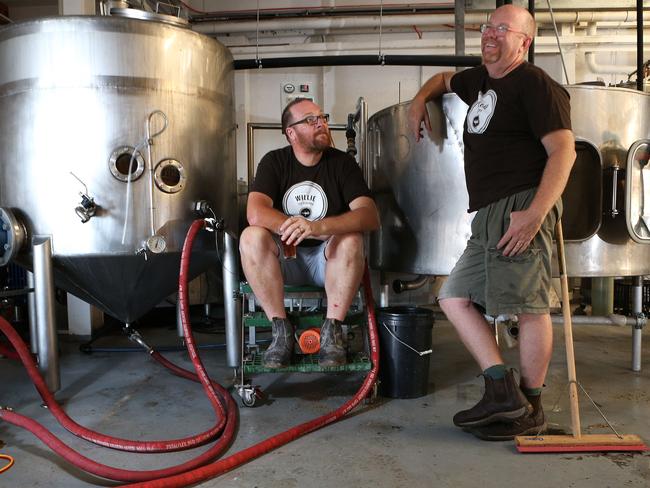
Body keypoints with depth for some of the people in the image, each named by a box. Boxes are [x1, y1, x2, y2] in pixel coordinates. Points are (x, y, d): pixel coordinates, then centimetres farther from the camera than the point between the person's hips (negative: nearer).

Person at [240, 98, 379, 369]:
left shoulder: (342, 163, -3)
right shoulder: (274, 162, -1)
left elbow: (370, 216, -19)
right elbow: (255, 214, -19)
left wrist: (319, 227, -36)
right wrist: (303, 230, -32)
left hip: (327, 260, 0)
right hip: (283, 260, 1)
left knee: (351, 239, -30)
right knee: (251, 237, -27)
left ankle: (332, 330, -20)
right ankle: (281, 330, -19)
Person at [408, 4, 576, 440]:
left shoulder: (534, 84, -4)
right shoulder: (478, 80, 22)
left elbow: (563, 150, -13)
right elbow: (445, 79, 45)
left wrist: (535, 213, -23)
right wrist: (420, 100, 24)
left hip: (522, 207, -9)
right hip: (489, 213, 10)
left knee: (529, 306, -4)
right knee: (455, 297, 5)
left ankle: (530, 410, 12)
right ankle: (502, 390, 7)